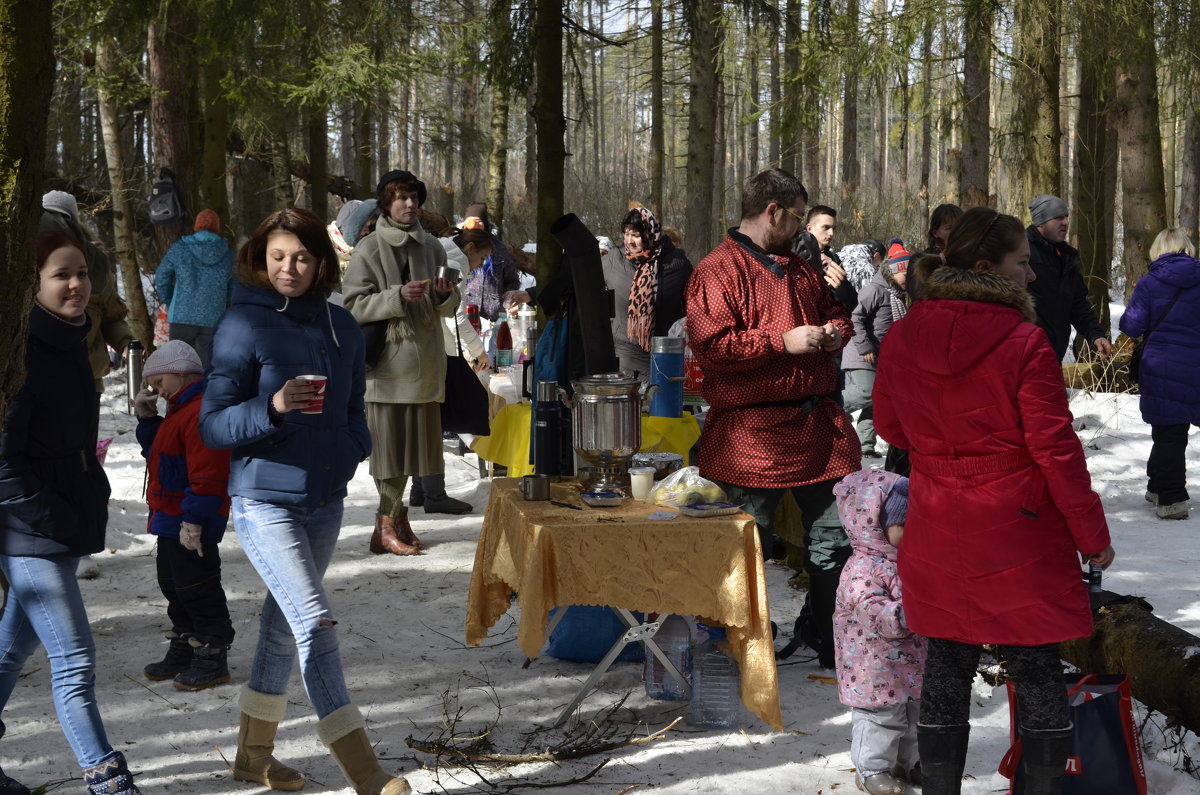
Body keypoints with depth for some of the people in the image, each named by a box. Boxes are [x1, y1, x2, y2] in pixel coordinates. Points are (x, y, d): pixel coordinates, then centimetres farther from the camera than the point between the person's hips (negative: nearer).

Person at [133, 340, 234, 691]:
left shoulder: (202, 412, -22)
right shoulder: (180, 411, 14)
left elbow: (207, 473, -26)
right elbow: (156, 448, 26)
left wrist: (193, 520, -26)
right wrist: (146, 417, 10)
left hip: (191, 522, -11)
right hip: (171, 519, 11)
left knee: (197, 588, -3)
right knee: (173, 584, 19)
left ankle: (212, 657, 6)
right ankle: (183, 649, 31)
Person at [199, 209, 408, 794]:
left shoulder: (341, 327, 8)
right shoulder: (243, 326, -8)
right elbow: (212, 425, -11)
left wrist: (353, 448, 0)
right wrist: (273, 407, -28)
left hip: (325, 499, 6)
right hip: (264, 499, -6)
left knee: (285, 624, 16)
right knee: (315, 623, -16)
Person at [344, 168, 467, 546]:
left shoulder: (432, 247, 12)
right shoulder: (369, 249, -3)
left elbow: (450, 308, 17)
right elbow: (354, 304, -9)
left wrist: (445, 296, -6)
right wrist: (398, 296, -20)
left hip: (425, 359, 5)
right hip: (386, 360, -5)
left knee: (415, 440, 8)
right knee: (389, 440, -5)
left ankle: (391, 518, 20)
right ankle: (390, 522, 2)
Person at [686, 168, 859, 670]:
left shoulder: (800, 269, 18)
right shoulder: (717, 272, -9)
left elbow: (834, 310, 32)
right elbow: (711, 345, -20)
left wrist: (835, 331, 8)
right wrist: (783, 342, -19)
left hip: (819, 428, 7)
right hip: (753, 434, -7)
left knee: (833, 542, 11)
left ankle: (837, 648, 23)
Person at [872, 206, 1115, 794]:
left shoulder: (901, 337, -2)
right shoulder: (1024, 342, -17)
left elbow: (890, 427, 10)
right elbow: (1055, 449, -14)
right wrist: (1092, 534, -3)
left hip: (936, 536, 5)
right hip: (1018, 533, -5)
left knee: (945, 668, 13)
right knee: (1037, 675, 7)